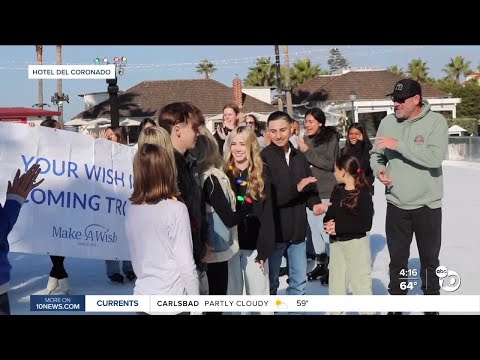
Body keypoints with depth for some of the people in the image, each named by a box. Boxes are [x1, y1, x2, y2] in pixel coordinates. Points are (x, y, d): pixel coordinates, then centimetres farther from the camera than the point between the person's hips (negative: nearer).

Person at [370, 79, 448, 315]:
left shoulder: (436, 121, -11)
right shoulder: (387, 122, 1)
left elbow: (435, 157, -26)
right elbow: (375, 154, 12)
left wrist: (399, 144, -27)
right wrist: (379, 169, -9)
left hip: (427, 205, -3)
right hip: (396, 205, 3)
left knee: (429, 259, 13)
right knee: (397, 259, 13)